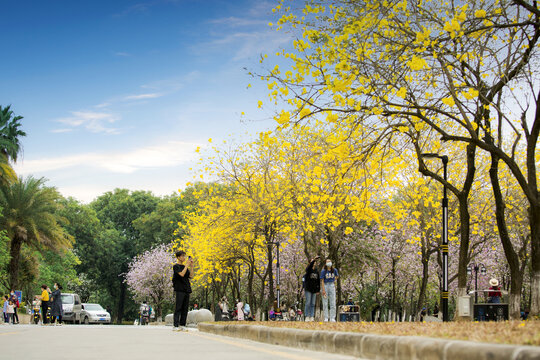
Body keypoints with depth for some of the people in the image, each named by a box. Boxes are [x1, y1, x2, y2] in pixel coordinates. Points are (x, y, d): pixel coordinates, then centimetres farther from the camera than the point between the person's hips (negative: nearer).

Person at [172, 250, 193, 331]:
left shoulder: (184, 267, 18)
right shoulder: (176, 266, -3)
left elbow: (191, 276, 11)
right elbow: (182, 274, -18)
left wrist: (191, 266, 5)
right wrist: (187, 265, -12)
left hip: (186, 290, 7)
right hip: (179, 289, -7)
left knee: (185, 308, 5)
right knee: (178, 308, -10)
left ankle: (182, 325, 7)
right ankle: (175, 326, -10)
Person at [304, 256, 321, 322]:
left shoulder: (316, 271, 12)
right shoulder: (308, 269, -1)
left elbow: (318, 281, 14)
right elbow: (310, 265, -26)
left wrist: (318, 290, 9)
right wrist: (314, 259, -42)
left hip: (314, 289, 4)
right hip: (308, 289, -4)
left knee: (313, 304, 4)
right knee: (308, 303, -6)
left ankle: (312, 317, 4)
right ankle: (307, 317, -4)